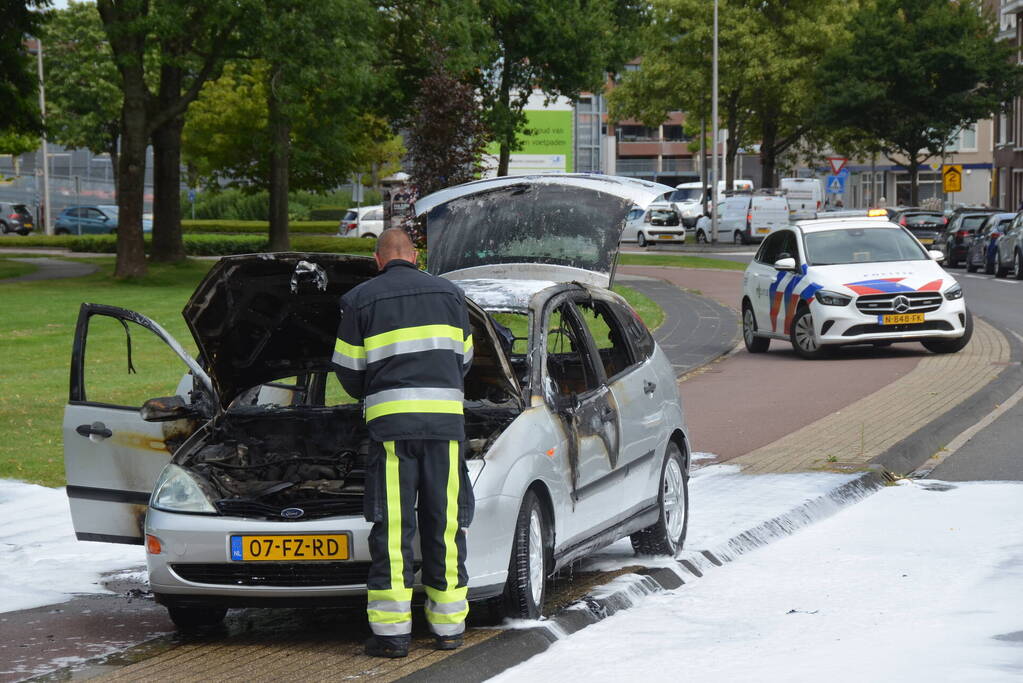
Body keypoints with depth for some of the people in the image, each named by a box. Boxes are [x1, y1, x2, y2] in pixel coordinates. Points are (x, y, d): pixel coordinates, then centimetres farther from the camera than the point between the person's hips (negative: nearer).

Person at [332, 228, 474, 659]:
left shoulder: (359, 300, 5)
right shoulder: (449, 293, 14)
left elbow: (348, 370, 6)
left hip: (391, 423, -2)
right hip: (445, 419, 2)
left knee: (392, 527, -2)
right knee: (445, 524, 8)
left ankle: (392, 631, -5)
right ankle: (448, 626, 12)